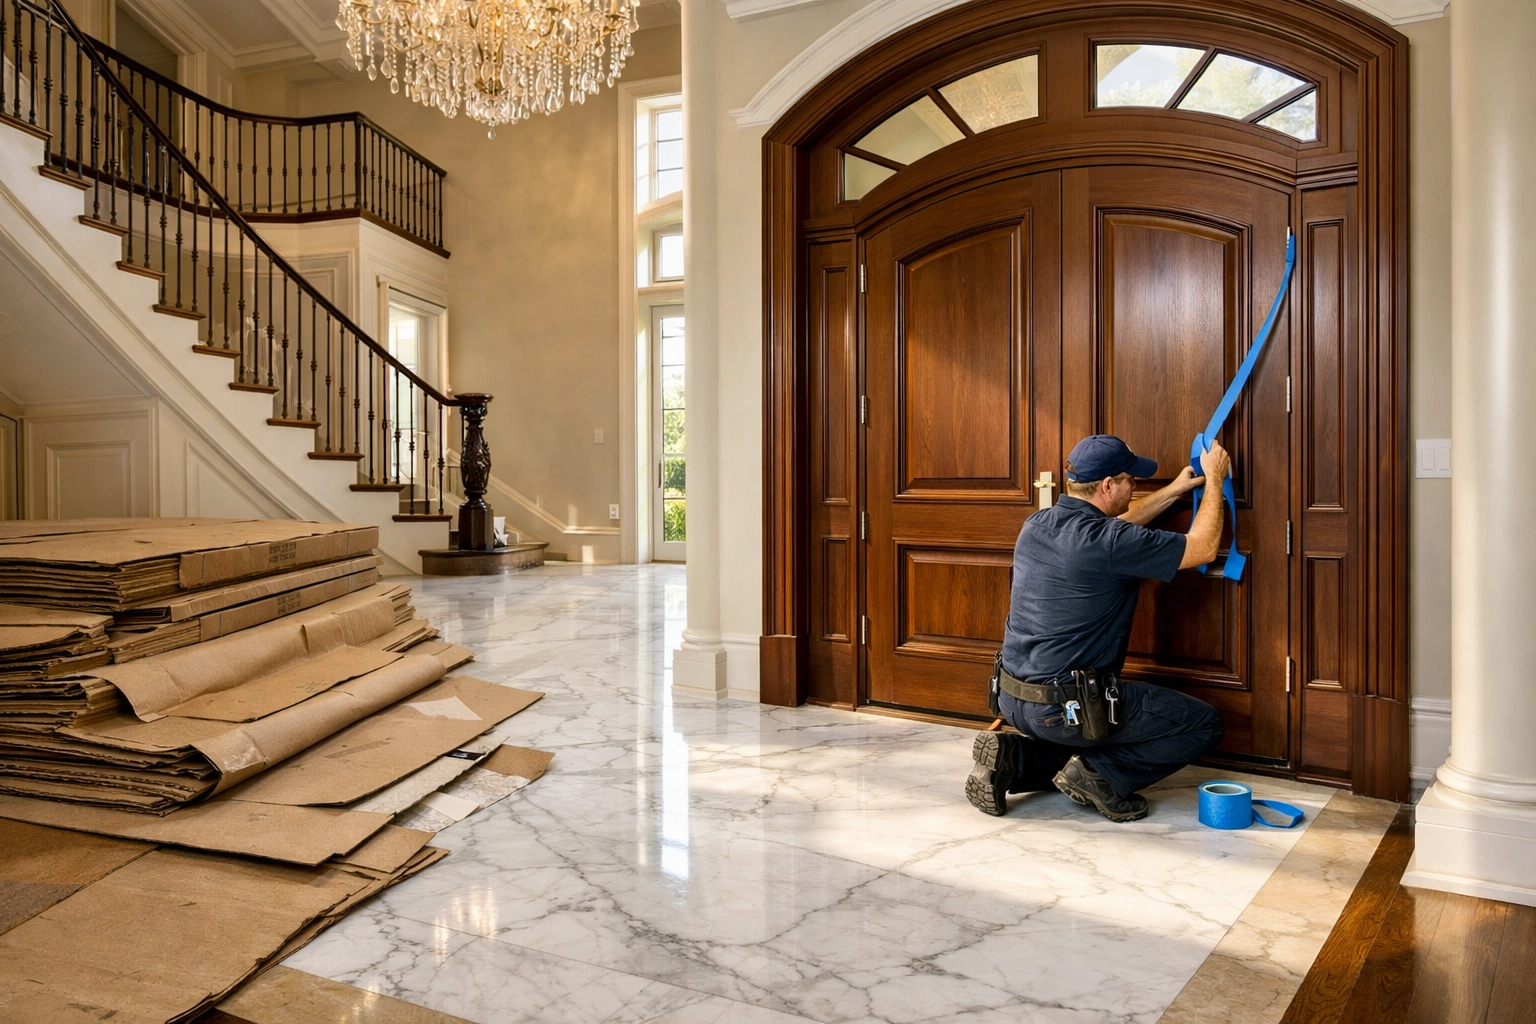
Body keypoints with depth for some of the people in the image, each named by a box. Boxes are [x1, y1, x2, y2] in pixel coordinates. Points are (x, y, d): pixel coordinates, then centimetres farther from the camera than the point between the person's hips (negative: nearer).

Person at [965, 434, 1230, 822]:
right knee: (1204, 725, 6)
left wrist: (1174, 491, 27)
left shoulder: (1037, 524, 3)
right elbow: (1203, 547, -7)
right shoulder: (1109, 543, -20)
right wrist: (1214, 480, 8)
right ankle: (1101, 775, -3)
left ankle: (1013, 759, 10)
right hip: (1067, 707, -7)